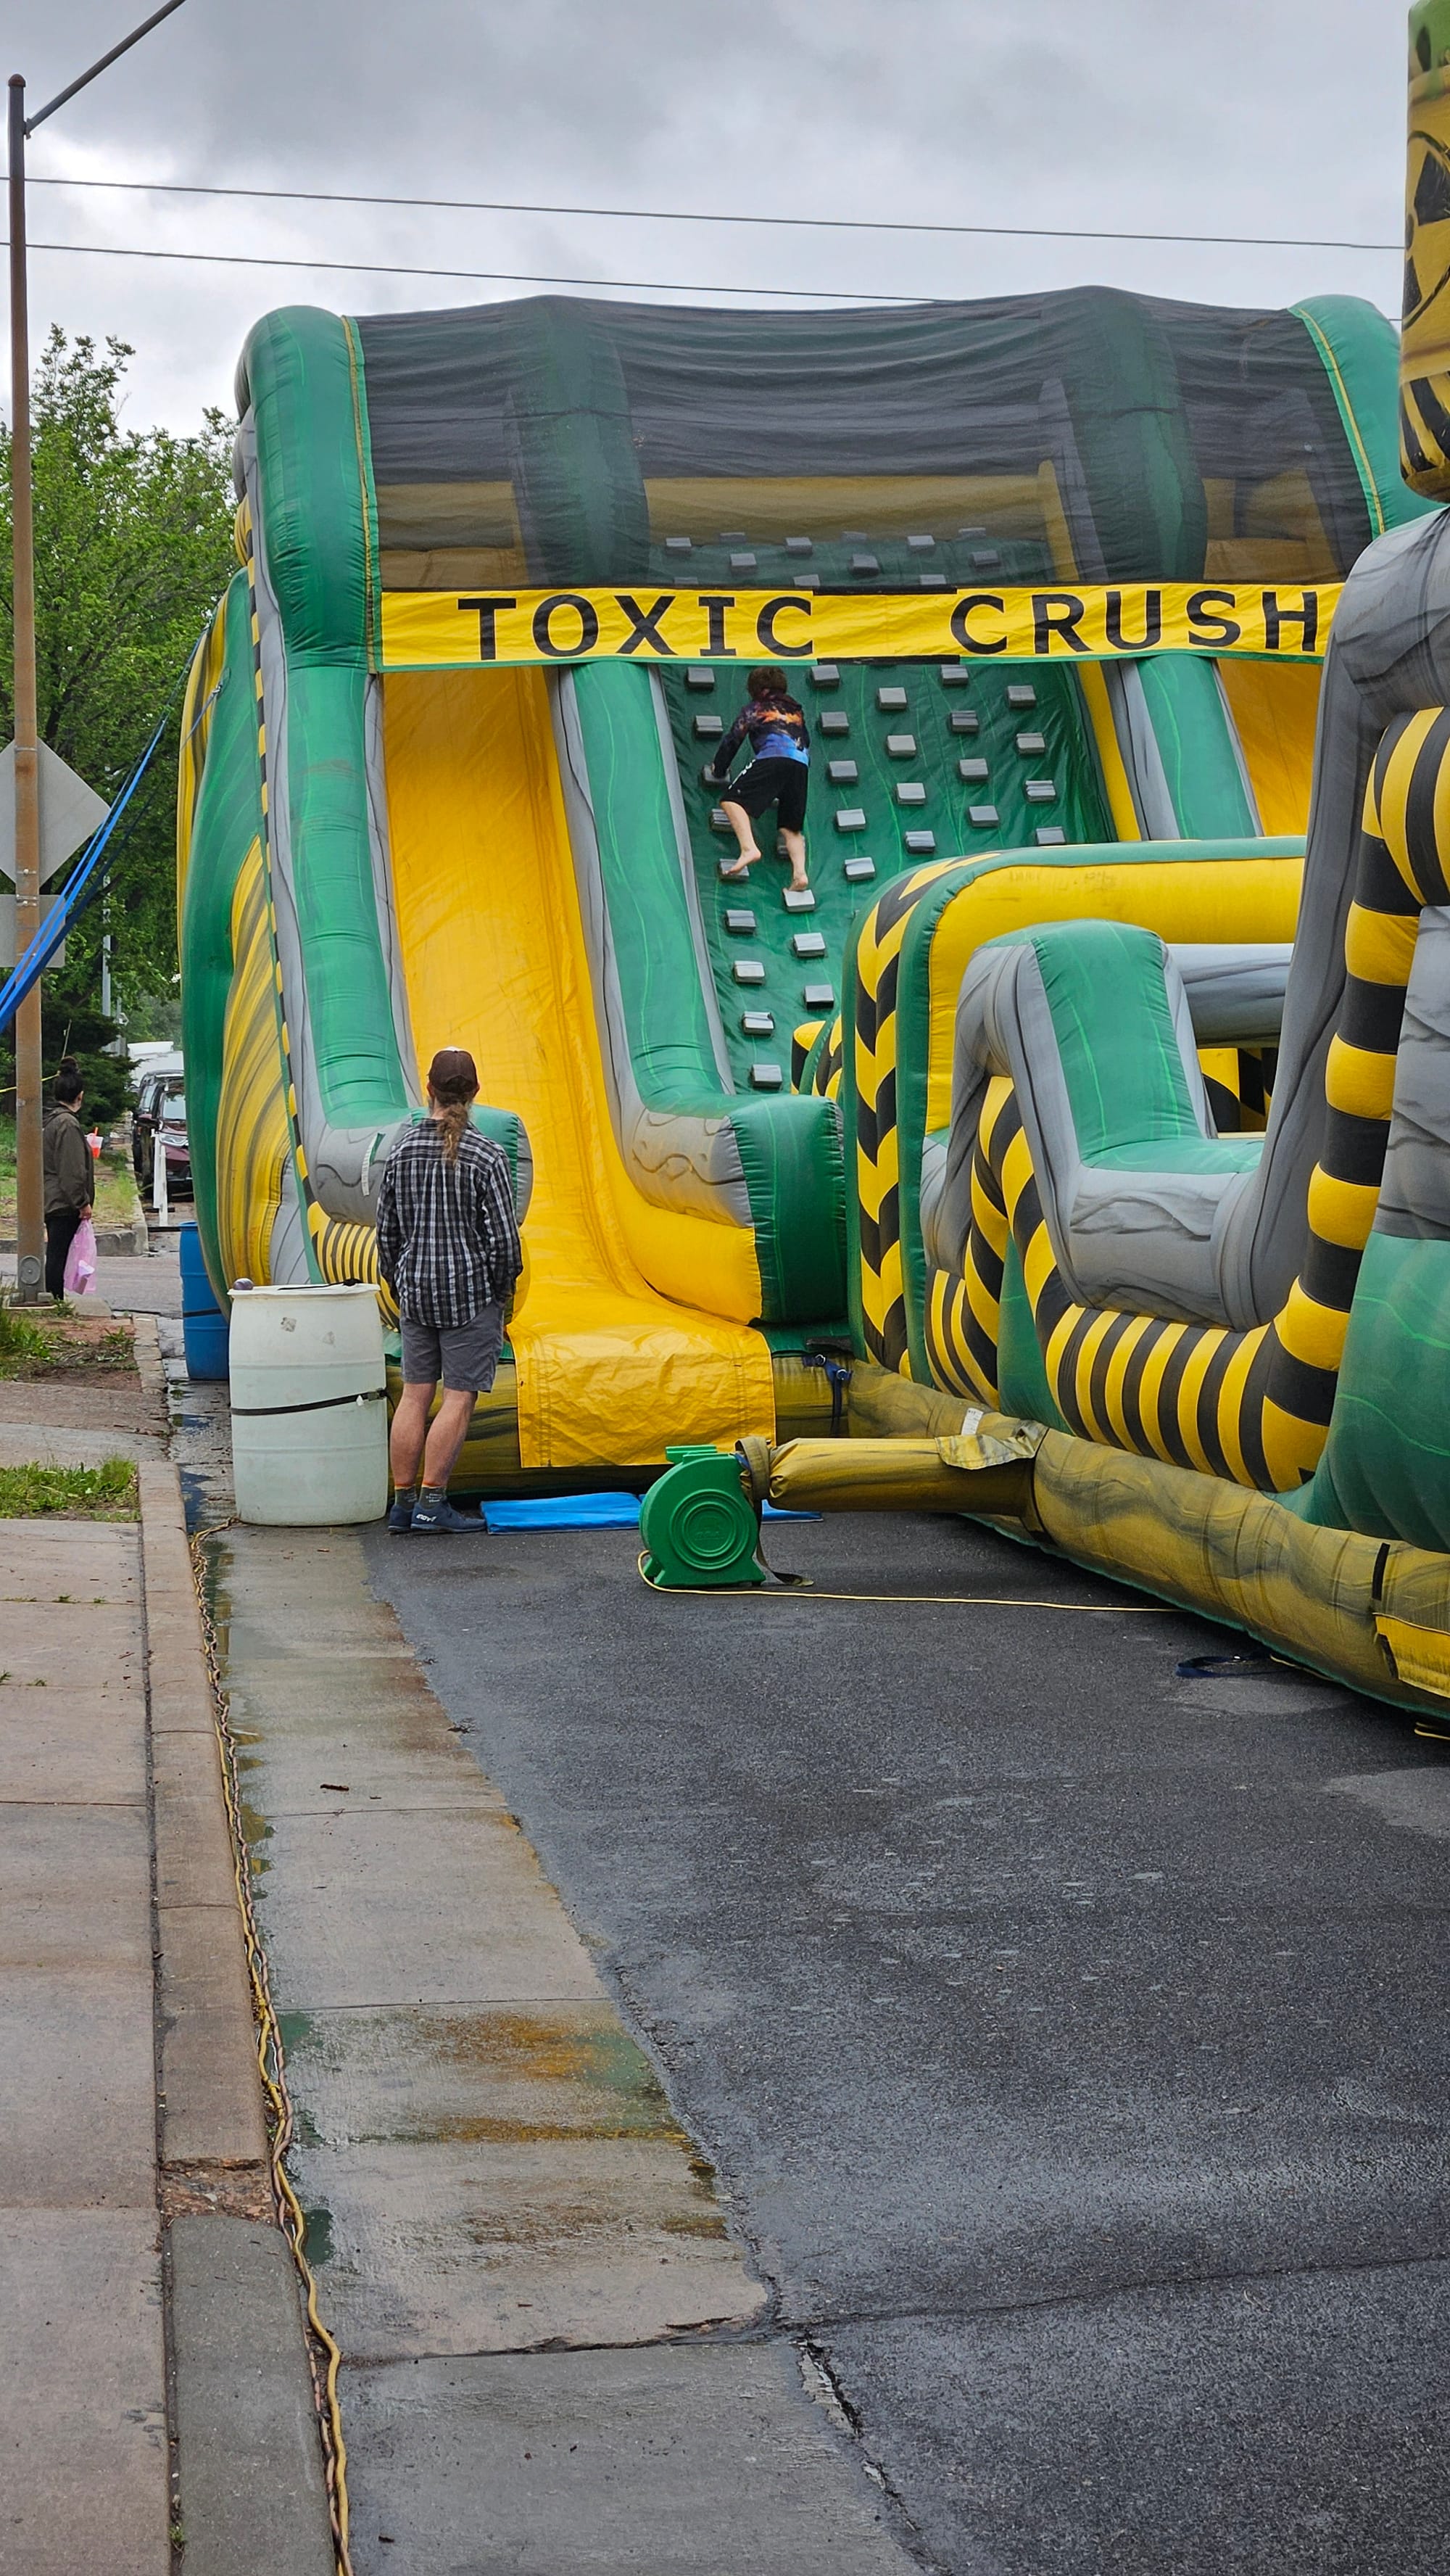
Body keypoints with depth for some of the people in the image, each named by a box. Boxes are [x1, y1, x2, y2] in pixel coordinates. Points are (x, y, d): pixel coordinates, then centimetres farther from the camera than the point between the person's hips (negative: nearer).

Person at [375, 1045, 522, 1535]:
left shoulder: (400, 1151, 2)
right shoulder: (487, 1158, -11)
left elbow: (386, 1231, 8)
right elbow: (503, 1237, -11)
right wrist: (503, 1290, 4)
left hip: (415, 1291, 5)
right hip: (470, 1292, -5)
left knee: (414, 1394, 9)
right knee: (459, 1398, 1)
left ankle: (403, 1503, 12)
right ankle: (432, 1503, 0)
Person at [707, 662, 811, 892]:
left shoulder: (755, 708, 21)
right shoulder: (796, 709, 33)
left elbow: (732, 741, 19)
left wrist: (719, 771, 30)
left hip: (773, 759, -5)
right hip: (802, 766, 5)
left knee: (732, 800, -14)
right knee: (792, 829, 8)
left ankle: (749, 847, -39)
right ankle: (800, 872, -17)